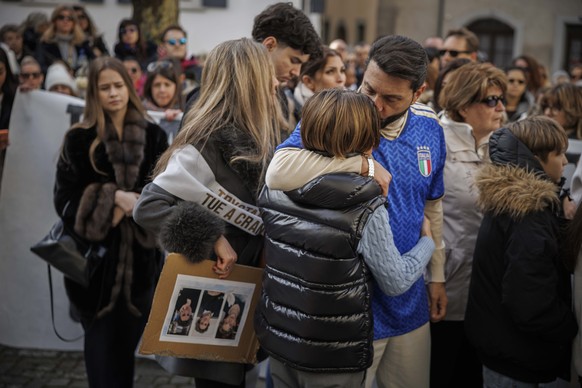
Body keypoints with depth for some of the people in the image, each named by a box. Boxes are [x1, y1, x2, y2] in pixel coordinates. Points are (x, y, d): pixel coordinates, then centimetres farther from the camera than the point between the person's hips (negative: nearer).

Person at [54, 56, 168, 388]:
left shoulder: (154, 136, 4)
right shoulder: (79, 139, 0)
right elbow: (66, 197, -3)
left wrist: (130, 206, -12)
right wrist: (113, 197, -14)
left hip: (140, 255, 1)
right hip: (96, 255, -1)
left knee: (128, 340, 8)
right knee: (102, 342, 3)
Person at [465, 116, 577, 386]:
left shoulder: (507, 201, 4)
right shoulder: (530, 216, -26)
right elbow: (534, 309, -29)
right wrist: (573, 329, -13)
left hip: (497, 340, 9)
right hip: (515, 360, -9)